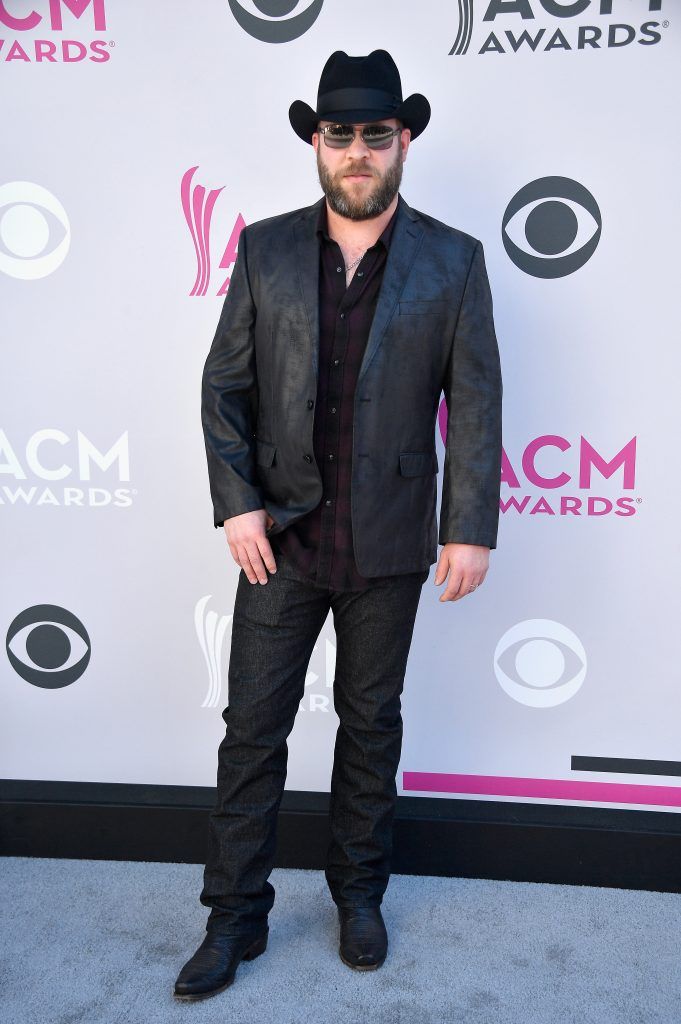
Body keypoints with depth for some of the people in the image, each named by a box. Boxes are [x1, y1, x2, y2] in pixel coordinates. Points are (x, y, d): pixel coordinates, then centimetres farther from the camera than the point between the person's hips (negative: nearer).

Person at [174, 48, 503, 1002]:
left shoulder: (453, 261, -1)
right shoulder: (264, 249, 2)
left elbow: (475, 404, -2)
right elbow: (225, 386, 2)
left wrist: (471, 528, -7)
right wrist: (237, 504, -7)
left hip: (389, 545, 0)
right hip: (281, 536, 1)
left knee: (372, 722, 14)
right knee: (253, 727, 7)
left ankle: (359, 892, 36)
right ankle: (235, 916, 25)